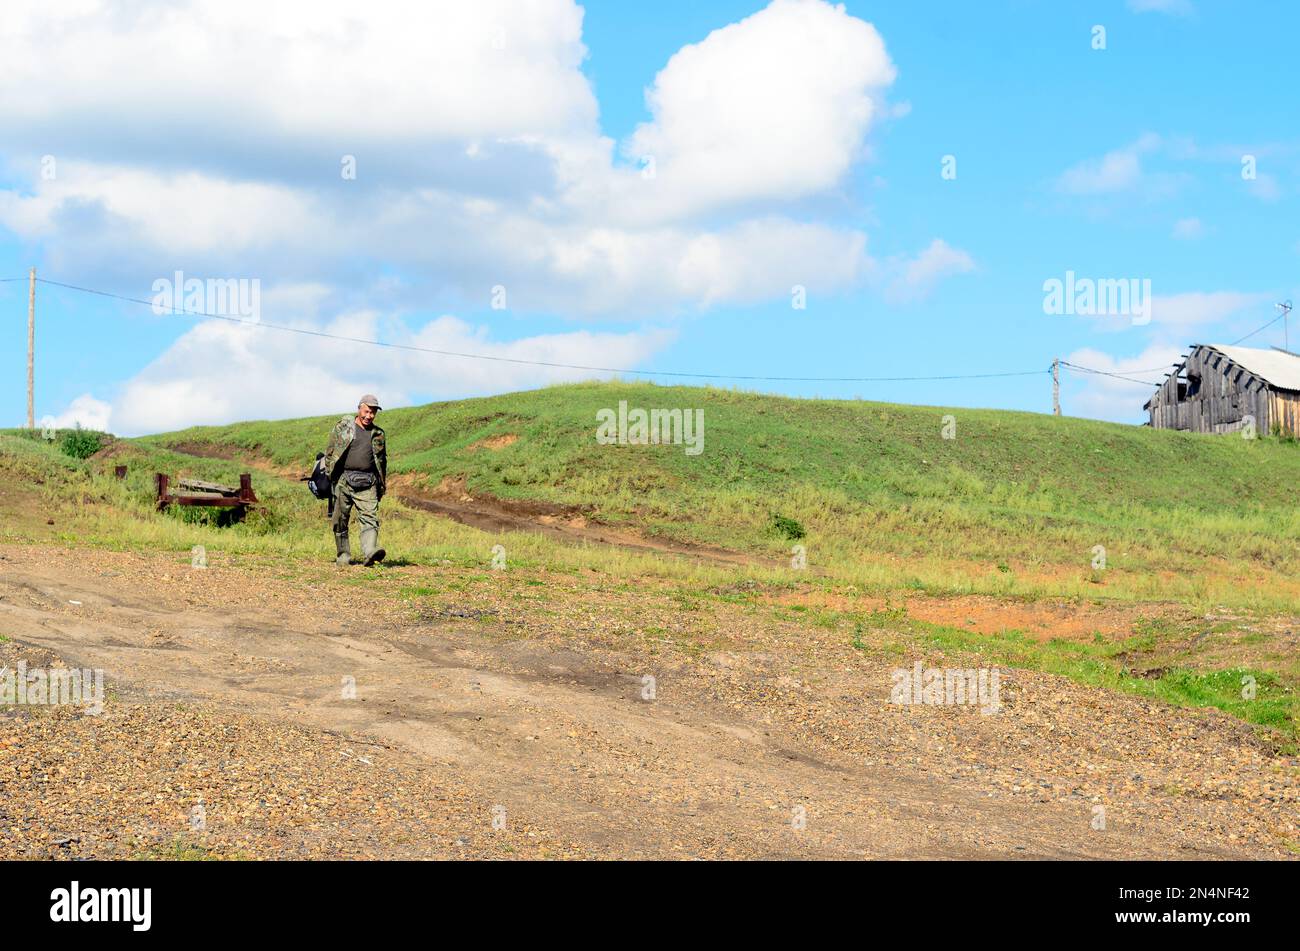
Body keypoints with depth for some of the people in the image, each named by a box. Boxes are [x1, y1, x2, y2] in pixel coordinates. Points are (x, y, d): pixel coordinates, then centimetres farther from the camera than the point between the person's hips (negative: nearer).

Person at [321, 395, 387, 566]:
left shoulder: (378, 434, 14)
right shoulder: (342, 427, 6)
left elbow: (382, 461, 21)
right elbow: (330, 452, 6)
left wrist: (381, 486, 18)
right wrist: (328, 476, -1)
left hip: (367, 483, 1)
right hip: (343, 480, -1)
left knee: (370, 517, -16)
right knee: (340, 520, 4)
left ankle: (370, 552, -28)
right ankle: (343, 555, 14)